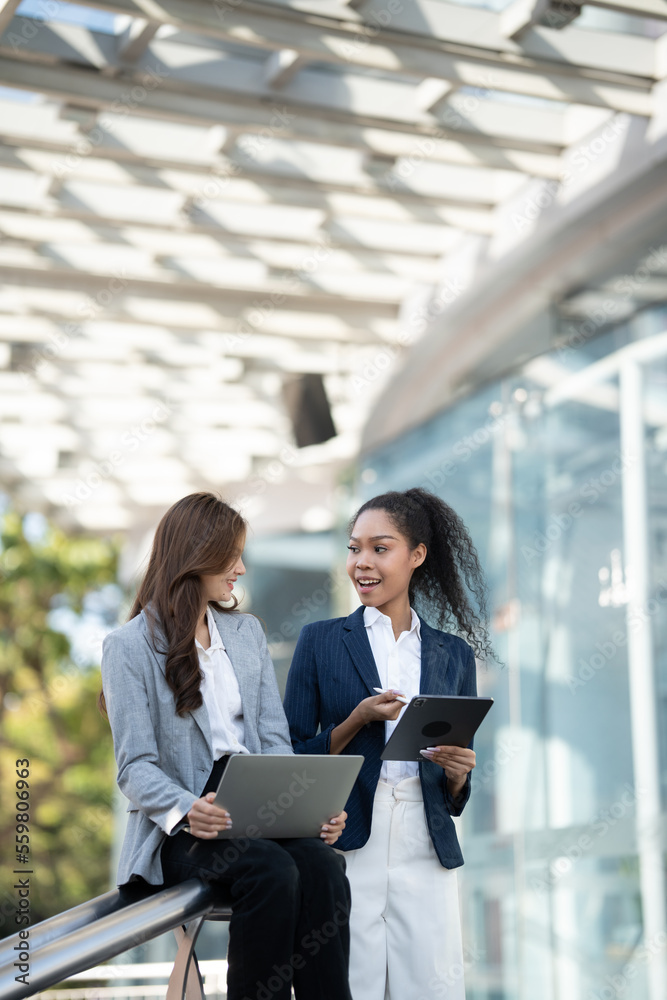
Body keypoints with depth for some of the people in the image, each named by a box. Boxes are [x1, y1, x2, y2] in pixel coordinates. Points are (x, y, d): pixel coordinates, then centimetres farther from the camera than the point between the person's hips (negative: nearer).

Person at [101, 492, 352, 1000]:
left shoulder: (248, 632, 19)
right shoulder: (129, 646, 2)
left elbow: (274, 739, 13)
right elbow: (136, 766, -5)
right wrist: (186, 811, -27)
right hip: (179, 829, -4)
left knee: (322, 863, -28)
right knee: (272, 870, -33)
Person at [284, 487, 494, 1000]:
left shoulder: (453, 654, 12)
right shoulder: (321, 641, 6)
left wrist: (457, 773, -7)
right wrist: (357, 722, -11)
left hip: (425, 849, 2)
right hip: (347, 847, -2)